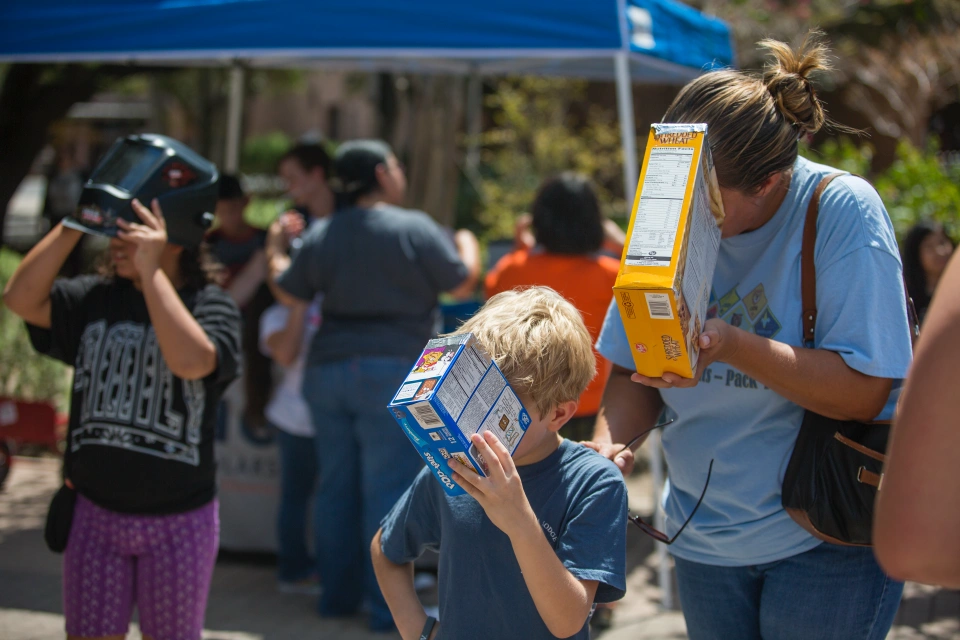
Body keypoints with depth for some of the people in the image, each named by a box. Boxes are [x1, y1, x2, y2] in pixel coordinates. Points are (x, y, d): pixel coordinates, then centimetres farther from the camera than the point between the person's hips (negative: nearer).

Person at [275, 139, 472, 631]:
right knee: (387, 489, -3)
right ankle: (387, 606, -1)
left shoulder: (320, 235, 6)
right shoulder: (415, 229, -9)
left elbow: (290, 294, 11)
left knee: (336, 485, 13)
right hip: (392, 371, -5)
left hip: (328, 368, 5)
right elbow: (458, 282, -1)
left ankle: (337, 593, 21)